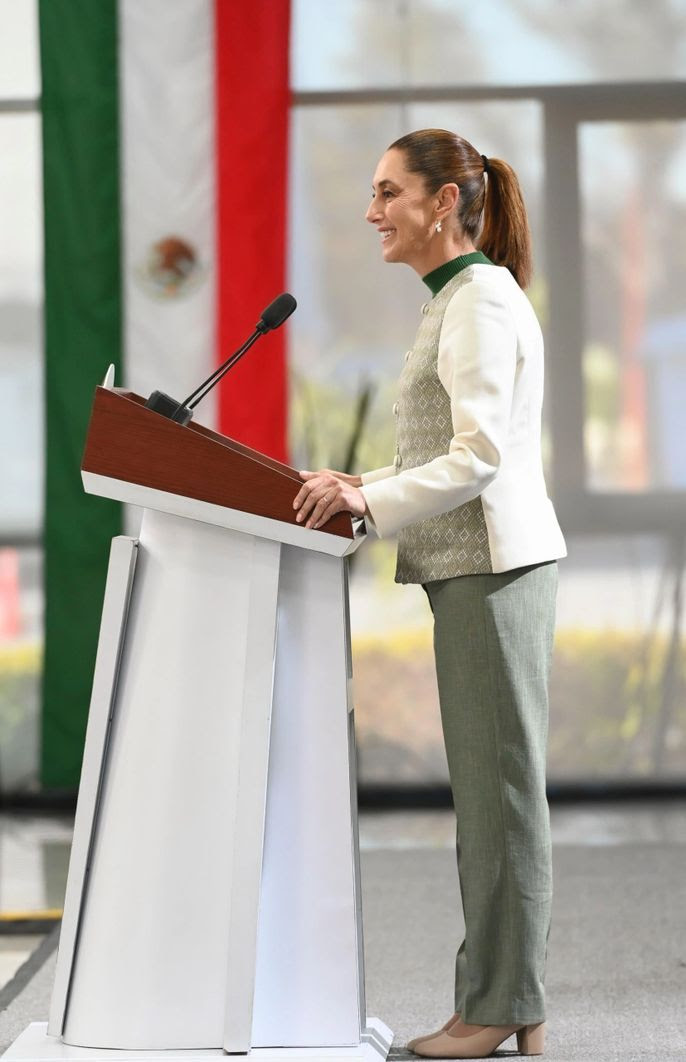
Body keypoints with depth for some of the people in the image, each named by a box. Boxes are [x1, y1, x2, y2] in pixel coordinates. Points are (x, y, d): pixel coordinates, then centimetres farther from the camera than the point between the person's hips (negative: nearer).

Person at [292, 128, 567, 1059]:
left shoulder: (480, 301, -12)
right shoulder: (462, 299, 20)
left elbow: (479, 457, -19)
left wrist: (372, 502, -23)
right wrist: (364, 487, 12)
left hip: (493, 565, -10)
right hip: (477, 565, 10)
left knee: (499, 787, -7)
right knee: (489, 786, 9)